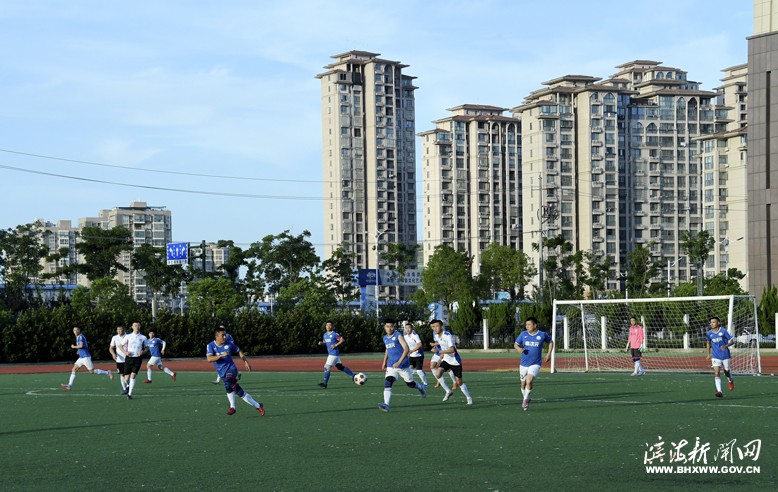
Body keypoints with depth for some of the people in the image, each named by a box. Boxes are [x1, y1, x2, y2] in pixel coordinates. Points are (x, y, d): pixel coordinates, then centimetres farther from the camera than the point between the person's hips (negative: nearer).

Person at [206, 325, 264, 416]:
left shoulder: (229, 344, -1)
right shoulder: (210, 346, -5)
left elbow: (239, 352, 17)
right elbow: (209, 359, -21)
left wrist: (246, 362, 11)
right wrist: (221, 355, -30)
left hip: (231, 369, -1)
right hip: (223, 374, 1)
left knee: (228, 384, -33)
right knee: (240, 393, 3)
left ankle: (232, 407, -23)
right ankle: (257, 405, 16)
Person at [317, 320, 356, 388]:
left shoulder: (335, 334, -11)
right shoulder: (325, 335, 13)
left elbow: (342, 340, -10)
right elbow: (325, 342, 25)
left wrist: (335, 345, -19)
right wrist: (321, 343, 3)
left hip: (334, 354, -9)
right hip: (330, 354, 9)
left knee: (327, 367, -11)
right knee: (340, 367, 13)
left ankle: (325, 384, -6)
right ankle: (353, 376, 20)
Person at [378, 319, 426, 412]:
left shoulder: (398, 336, -11)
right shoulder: (385, 338, 9)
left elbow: (406, 349, -20)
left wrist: (399, 362, -27)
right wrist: (384, 361, 22)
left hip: (403, 365, -4)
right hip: (391, 366, 4)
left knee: (410, 383, 12)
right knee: (387, 383, -18)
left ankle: (421, 388, 46)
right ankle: (386, 404, -28)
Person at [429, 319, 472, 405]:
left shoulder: (448, 336, -24)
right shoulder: (436, 336, 1)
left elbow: (452, 350, -35)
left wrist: (439, 351, -39)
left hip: (455, 361, -6)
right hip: (446, 360, 6)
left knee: (459, 382, 0)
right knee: (438, 374, -19)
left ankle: (469, 398, 20)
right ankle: (448, 391, -3)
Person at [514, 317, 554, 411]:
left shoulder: (542, 335, -5)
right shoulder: (523, 334, -1)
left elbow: (551, 342, 13)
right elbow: (515, 344, 10)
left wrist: (549, 354, 2)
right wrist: (519, 349, -14)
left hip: (535, 364, -3)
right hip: (524, 364, 3)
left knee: (529, 381, -22)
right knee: (523, 384, 10)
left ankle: (525, 400, -3)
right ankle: (526, 399, 35)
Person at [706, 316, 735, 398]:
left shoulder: (723, 331, -11)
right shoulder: (709, 333, 0)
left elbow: (732, 341, -7)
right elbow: (708, 343, 19)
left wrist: (726, 346, -26)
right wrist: (709, 354, 16)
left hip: (725, 355, -2)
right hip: (715, 356, 2)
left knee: (727, 371, 15)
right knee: (716, 373, -14)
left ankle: (731, 381, 50)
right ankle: (719, 391, -20)